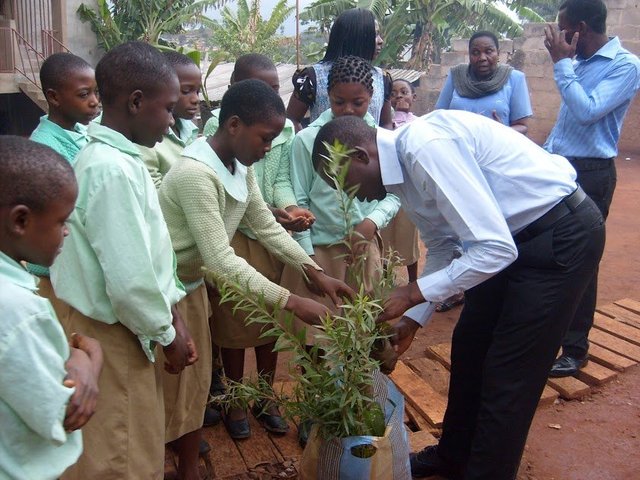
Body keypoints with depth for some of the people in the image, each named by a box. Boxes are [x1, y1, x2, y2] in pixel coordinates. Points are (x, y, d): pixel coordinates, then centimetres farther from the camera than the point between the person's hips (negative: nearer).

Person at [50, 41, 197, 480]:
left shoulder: (119, 157, 5)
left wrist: (173, 318, 8)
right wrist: (168, 334, -10)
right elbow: (129, 280, -26)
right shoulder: (113, 170, -25)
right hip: (113, 338, -9)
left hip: (126, 329, 9)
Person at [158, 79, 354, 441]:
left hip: (196, 278, 8)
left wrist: (316, 273, -7)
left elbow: (267, 227, 1)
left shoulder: (241, 165, -4)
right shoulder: (195, 174, -32)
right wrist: (291, 302, -31)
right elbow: (222, 261, -33)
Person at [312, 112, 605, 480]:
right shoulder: (403, 168, 2)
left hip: (564, 234, -9)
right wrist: (412, 319, 8)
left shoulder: (426, 147, -28)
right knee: (469, 349, 16)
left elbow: (496, 248, -30)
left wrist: (414, 293, -22)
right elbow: (443, 248, 13)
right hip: (517, 235, 9)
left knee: (509, 372, -3)